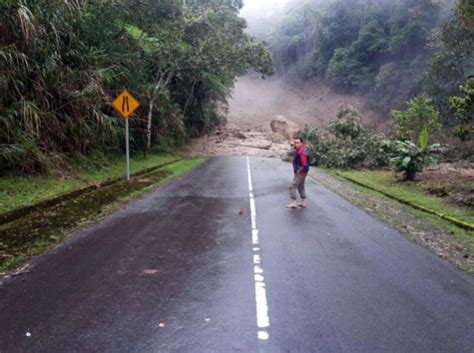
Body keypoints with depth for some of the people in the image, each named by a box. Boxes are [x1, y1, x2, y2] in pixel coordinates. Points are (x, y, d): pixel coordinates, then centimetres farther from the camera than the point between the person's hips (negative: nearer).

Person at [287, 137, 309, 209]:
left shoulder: (302, 152, -24)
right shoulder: (298, 150, 8)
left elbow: (304, 165, -26)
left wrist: (298, 171, -17)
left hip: (301, 172, -11)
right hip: (301, 172, 11)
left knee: (293, 186, -7)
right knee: (301, 186, 18)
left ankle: (293, 203, -5)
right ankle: (303, 202, 27)